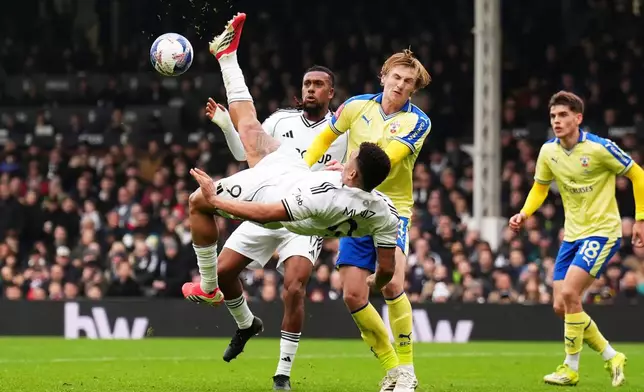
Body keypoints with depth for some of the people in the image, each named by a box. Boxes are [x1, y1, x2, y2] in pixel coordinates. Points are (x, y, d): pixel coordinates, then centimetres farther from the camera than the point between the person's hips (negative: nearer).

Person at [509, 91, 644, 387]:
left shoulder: (599, 148, -16)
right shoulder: (548, 152, 0)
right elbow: (540, 188, 16)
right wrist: (524, 213, -3)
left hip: (603, 231, -7)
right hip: (572, 234, 7)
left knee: (569, 293, -21)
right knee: (562, 306, 2)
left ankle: (571, 369, -10)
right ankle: (612, 357, 20)